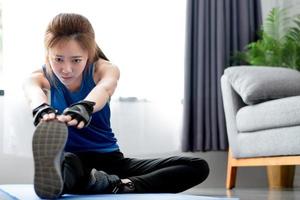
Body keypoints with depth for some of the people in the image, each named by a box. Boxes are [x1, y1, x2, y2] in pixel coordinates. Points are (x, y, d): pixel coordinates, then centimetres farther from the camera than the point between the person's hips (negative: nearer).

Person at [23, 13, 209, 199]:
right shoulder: (41, 78, -4)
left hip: (109, 160, 3)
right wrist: (43, 109, -59)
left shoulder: (104, 69, -4)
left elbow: (104, 88, -32)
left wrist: (83, 107, -58)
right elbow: (34, 93, -32)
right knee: (67, 163, -40)